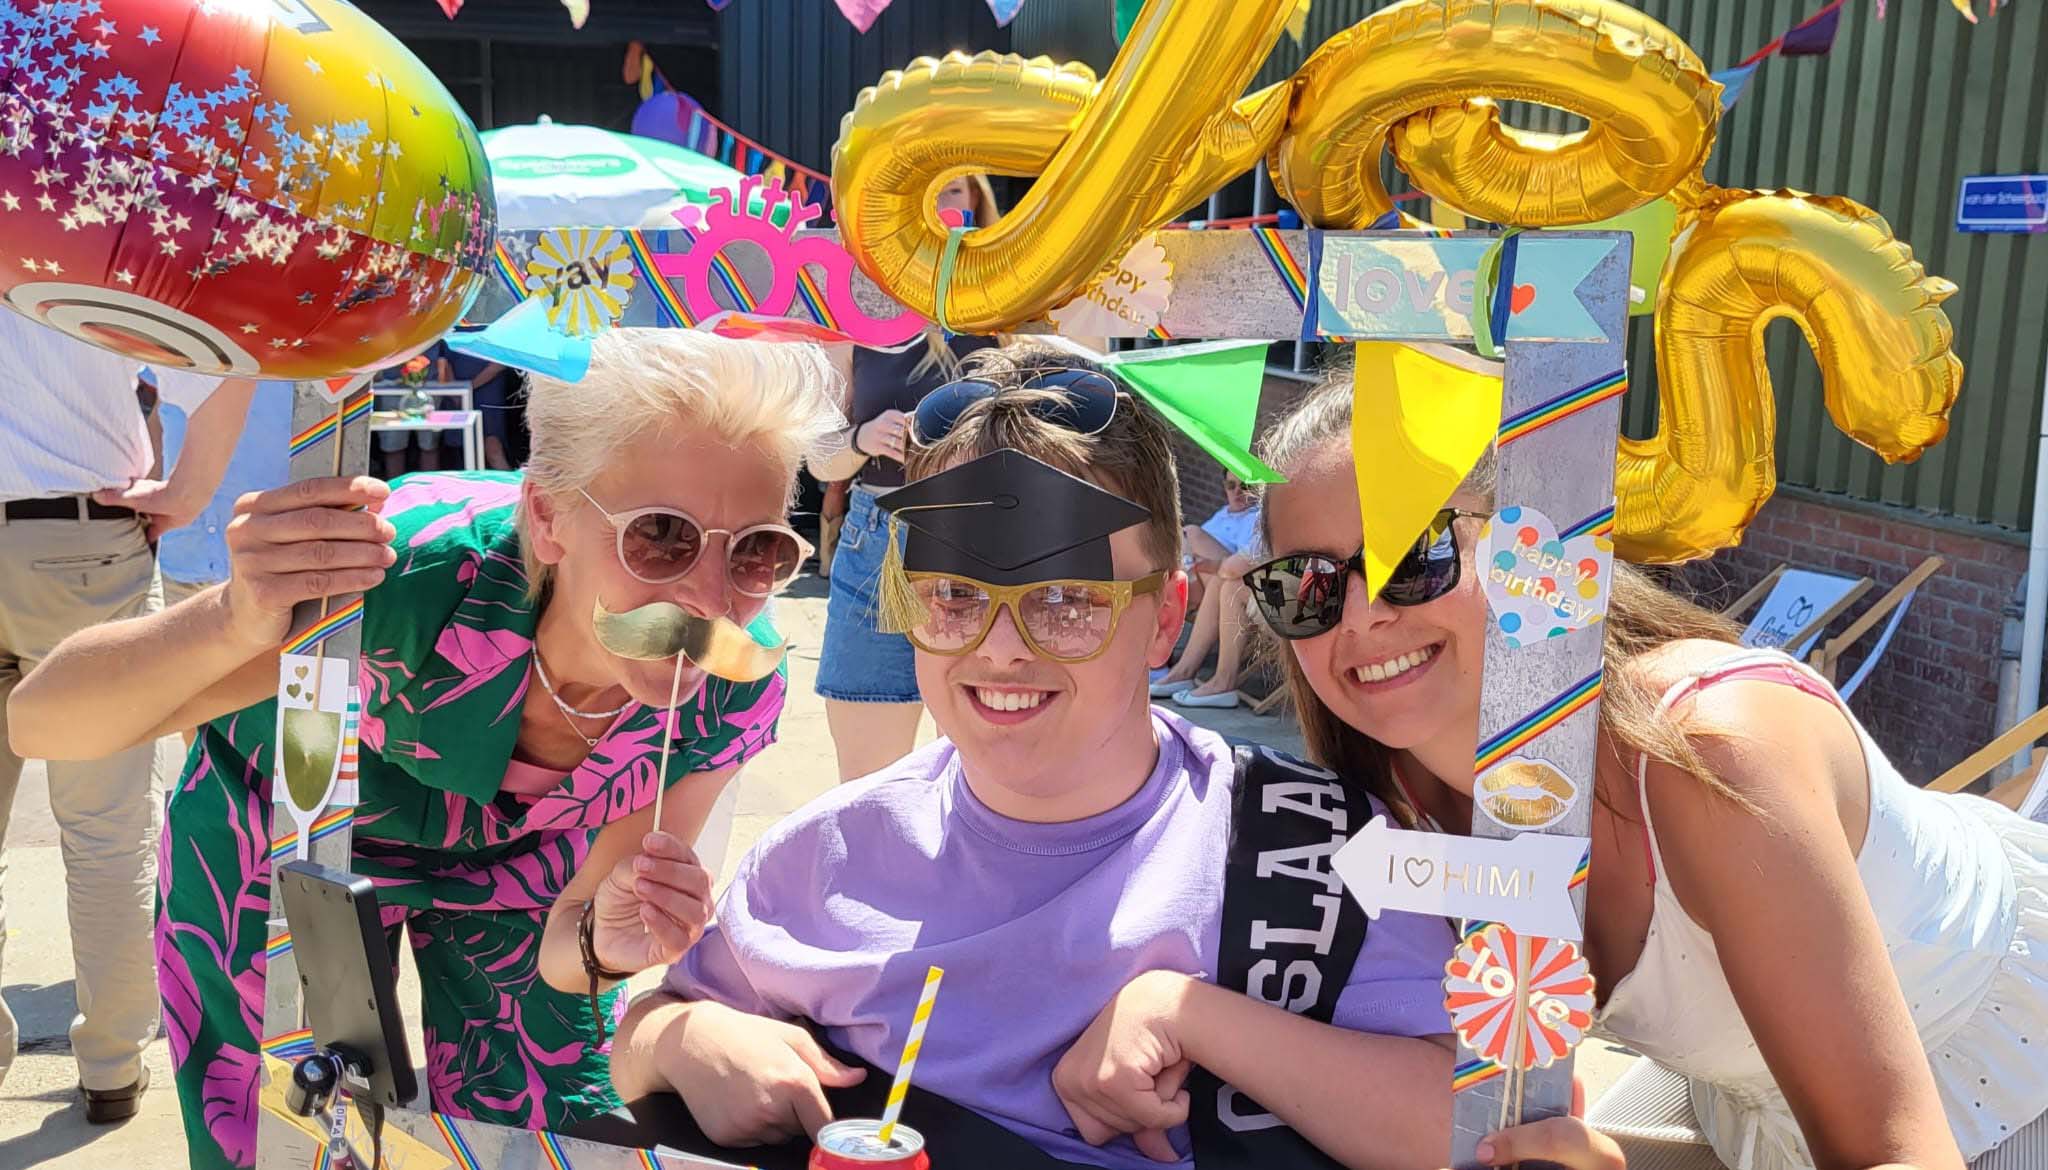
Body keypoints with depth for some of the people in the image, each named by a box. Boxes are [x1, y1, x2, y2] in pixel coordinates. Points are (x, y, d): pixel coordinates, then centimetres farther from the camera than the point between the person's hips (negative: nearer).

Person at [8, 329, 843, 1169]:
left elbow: (562, 954, -19)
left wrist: (603, 942, -43)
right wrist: (232, 623, -54)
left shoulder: (734, 692, -29)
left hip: (516, 855, 2)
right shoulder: (416, 563, -40)